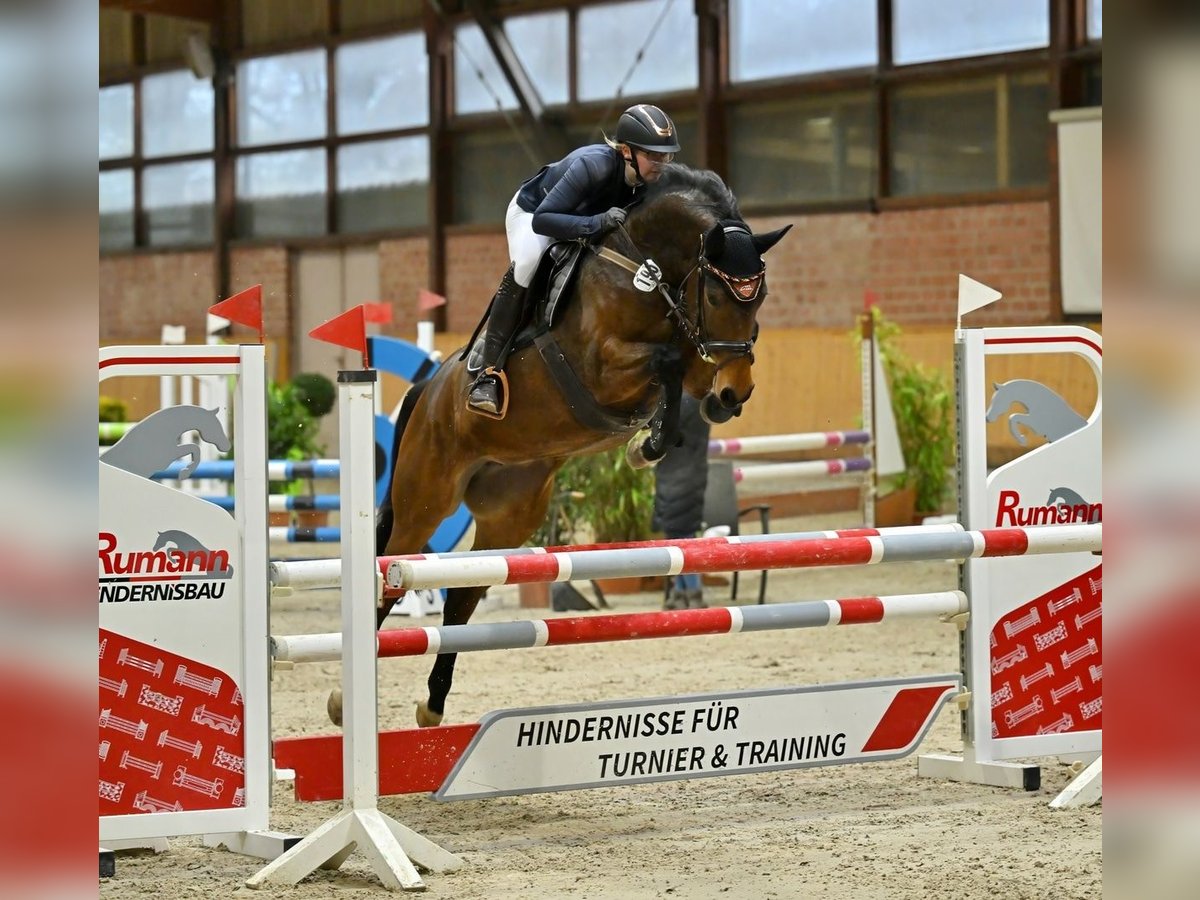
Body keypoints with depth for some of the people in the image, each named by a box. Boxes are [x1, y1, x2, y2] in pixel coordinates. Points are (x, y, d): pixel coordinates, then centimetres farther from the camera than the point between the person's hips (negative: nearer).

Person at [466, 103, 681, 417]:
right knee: (526, 264, -31)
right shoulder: (593, 165, -42)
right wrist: (597, 223, -56)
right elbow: (541, 220, -45)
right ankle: (488, 374, -30)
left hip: (589, 220, 7)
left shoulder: (652, 180, -25)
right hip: (532, 211, -7)